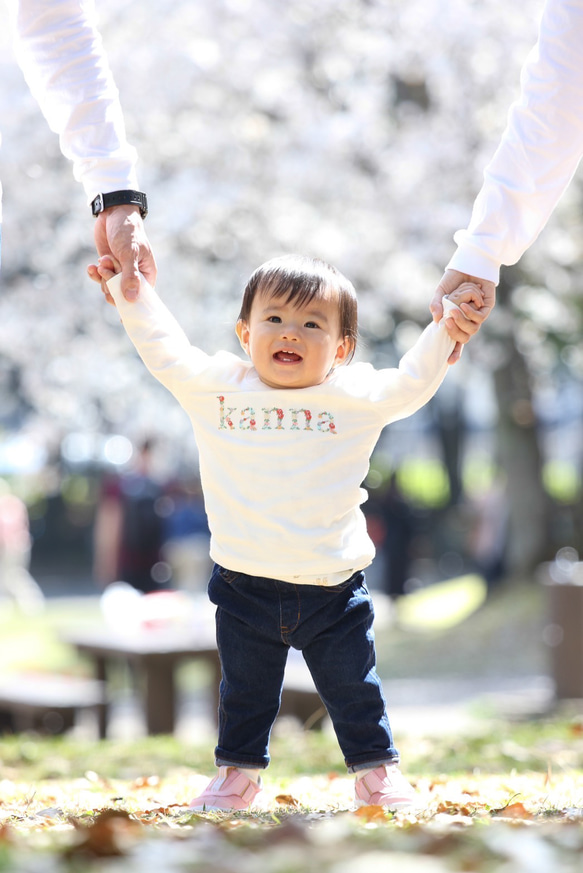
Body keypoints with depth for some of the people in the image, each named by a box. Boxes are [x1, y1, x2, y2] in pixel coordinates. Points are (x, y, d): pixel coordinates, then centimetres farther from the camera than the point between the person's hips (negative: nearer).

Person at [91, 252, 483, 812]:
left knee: (353, 690, 10)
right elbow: (165, 351, 9)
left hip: (332, 588, 0)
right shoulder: (214, 387, -1)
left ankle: (376, 770, 28)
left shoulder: (357, 397, -2)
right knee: (244, 692, 14)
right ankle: (238, 773, 31)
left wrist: (447, 324, 0)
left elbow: (412, 381, 7)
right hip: (246, 587, 1)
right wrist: (130, 291, 11)